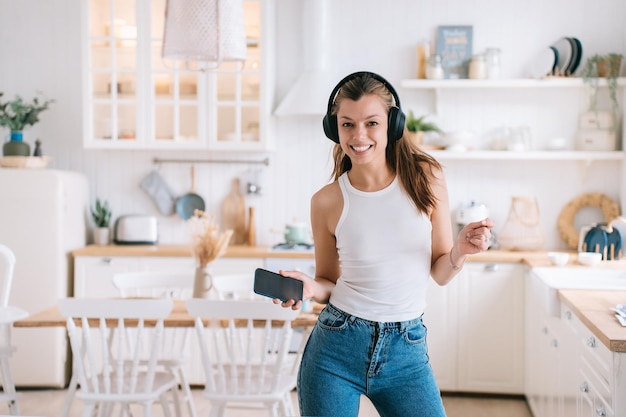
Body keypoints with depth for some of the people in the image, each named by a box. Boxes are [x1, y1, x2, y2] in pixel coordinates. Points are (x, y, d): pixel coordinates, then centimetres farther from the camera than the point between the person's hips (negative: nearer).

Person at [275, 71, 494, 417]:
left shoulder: (425, 178, -4)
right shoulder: (327, 201, -4)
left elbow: (440, 274, 4)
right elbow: (329, 282, 8)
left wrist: (460, 250, -16)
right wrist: (310, 288, -13)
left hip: (405, 352, 0)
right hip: (337, 348, 0)